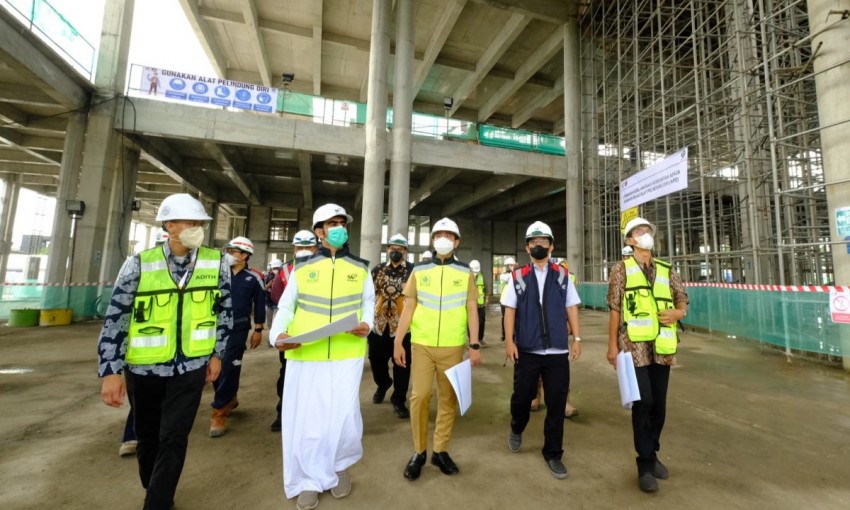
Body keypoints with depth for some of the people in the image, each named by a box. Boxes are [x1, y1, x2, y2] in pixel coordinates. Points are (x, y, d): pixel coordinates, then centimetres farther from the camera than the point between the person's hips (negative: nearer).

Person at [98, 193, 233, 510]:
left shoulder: (217, 263, -7)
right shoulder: (139, 264, -9)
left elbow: (225, 310, 3)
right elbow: (115, 318, -6)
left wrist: (217, 353, 3)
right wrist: (111, 370, -9)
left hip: (191, 366, -1)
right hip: (144, 367, 1)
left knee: (174, 439, 0)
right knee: (148, 437, 18)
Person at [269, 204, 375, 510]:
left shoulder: (360, 268, 9)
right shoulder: (302, 268, 6)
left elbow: (368, 301, 14)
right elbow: (286, 306, 7)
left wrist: (367, 324, -4)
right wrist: (278, 334, -9)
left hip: (347, 355, 0)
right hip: (304, 355, 0)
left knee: (344, 416, 1)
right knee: (304, 418, 7)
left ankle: (339, 467, 33)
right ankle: (309, 479, 32)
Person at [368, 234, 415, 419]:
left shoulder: (414, 271, -4)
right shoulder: (377, 270, 7)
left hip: (403, 326, -3)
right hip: (379, 324, 4)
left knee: (401, 364, 5)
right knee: (376, 360, 16)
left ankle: (398, 400, 24)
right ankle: (383, 384, 46)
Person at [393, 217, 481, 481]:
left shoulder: (465, 273, 4)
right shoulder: (419, 270, 4)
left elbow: (472, 310, 3)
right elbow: (408, 308, 4)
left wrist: (474, 345, -3)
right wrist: (398, 342, 0)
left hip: (453, 347, 1)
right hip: (422, 345, 0)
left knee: (448, 399, 9)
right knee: (419, 396, 1)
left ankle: (440, 450, 28)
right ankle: (419, 451, 21)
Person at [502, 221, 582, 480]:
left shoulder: (563, 275, 6)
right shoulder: (518, 276, 1)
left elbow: (571, 308, 8)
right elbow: (510, 310, 1)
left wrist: (577, 338, 2)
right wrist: (509, 341, -6)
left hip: (558, 351, 1)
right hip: (527, 350, -1)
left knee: (556, 404, 8)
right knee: (521, 397, 9)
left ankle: (553, 454, 28)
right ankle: (516, 429, 42)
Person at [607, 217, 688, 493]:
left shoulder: (667, 270, 12)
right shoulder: (621, 269, -1)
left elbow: (683, 299, 17)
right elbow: (614, 309, -5)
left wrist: (677, 312, -7)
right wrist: (612, 345, -8)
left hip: (661, 347, 5)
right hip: (635, 346, -5)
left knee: (659, 404, 13)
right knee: (643, 403, -3)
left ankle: (652, 455, 32)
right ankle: (645, 465, 12)